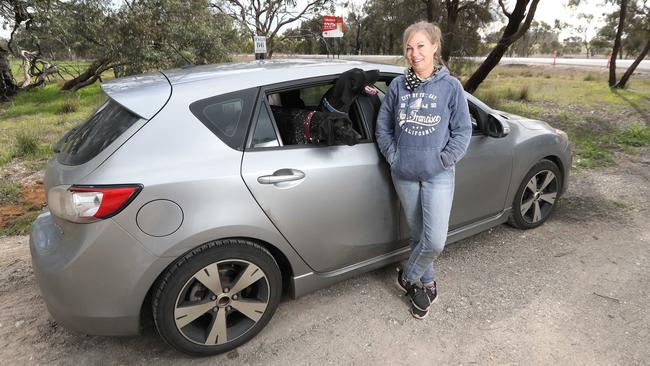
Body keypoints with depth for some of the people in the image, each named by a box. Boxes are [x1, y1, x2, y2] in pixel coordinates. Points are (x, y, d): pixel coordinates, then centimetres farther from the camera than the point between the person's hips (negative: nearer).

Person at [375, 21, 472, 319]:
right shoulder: (398, 85, 2)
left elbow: (462, 131, -1)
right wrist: (393, 157, -1)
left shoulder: (450, 86, -3)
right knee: (418, 234, 13)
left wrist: (442, 161, -9)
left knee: (435, 240, -8)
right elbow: (383, 127, 8)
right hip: (404, 175, 2)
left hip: (438, 175, -2)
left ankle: (408, 276, 20)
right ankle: (427, 283, 33)